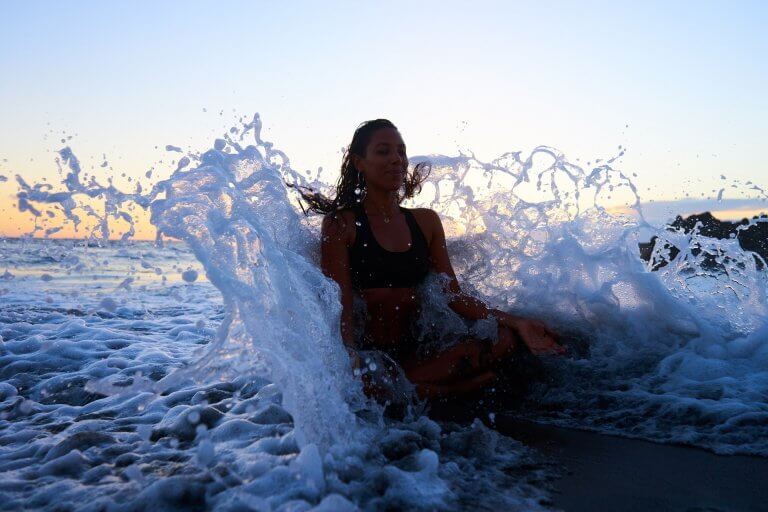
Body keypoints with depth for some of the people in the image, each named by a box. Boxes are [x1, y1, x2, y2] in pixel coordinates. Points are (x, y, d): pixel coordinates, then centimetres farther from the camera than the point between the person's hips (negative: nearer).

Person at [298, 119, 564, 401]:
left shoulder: (426, 222, 13)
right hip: (367, 354, -4)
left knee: (508, 336, -11)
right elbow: (340, 303, -11)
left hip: (411, 353, 5)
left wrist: (516, 322, -4)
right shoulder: (340, 224, -2)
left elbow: (453, 295, 8)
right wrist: (351, 354, -30)